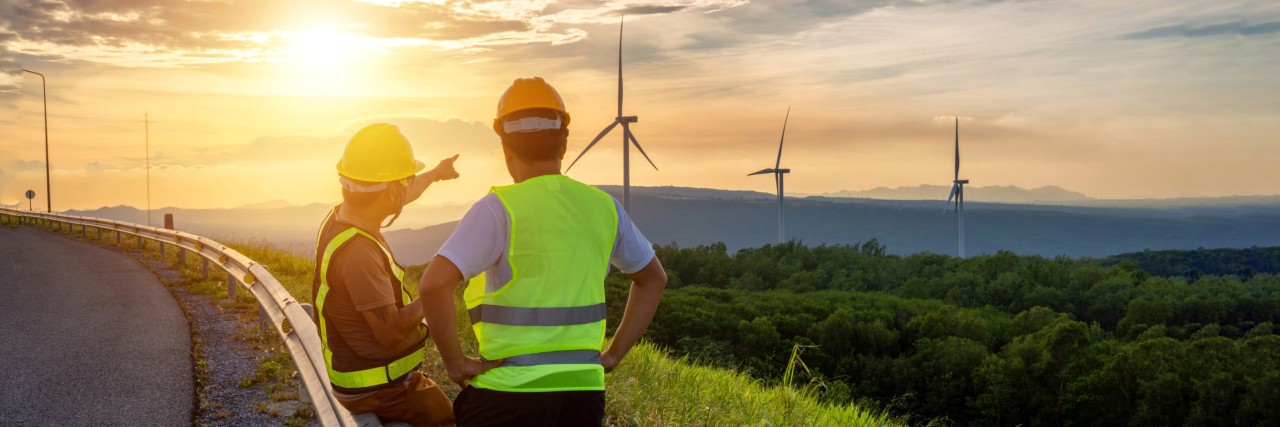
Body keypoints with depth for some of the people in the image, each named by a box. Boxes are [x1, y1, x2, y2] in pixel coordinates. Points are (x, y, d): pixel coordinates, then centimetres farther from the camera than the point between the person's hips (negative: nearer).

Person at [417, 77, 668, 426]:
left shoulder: (500, 208, -10)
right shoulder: (603, 207, 5)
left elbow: (433, 284, -21)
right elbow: (653, 278, 19)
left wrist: (455, 362, -9)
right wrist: (613, 355, 17)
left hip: (507, 395, -4)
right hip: (583, 389, 4)